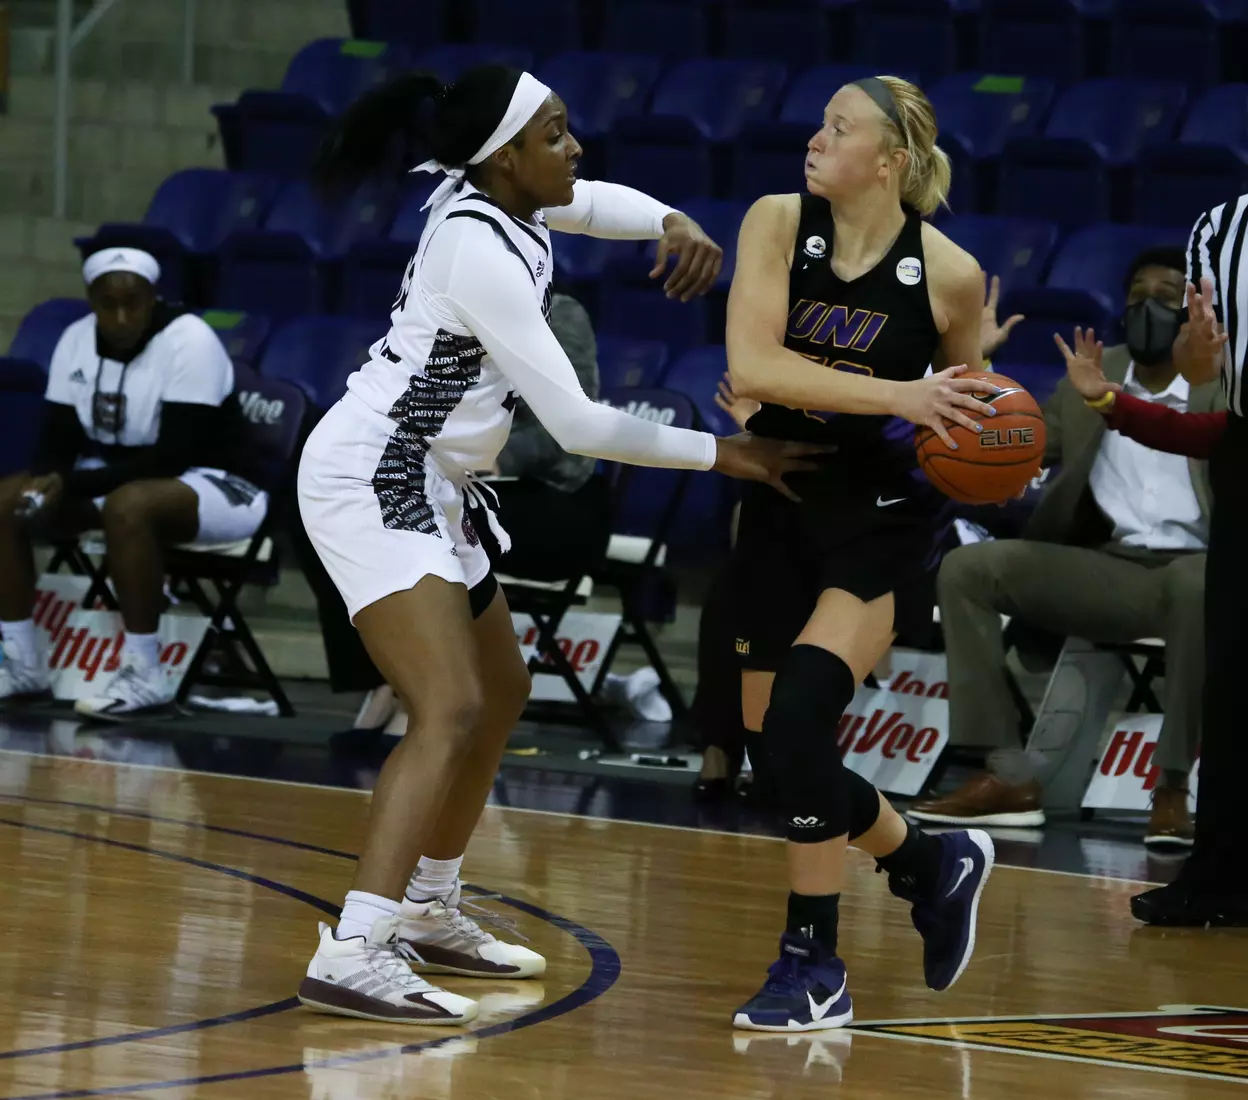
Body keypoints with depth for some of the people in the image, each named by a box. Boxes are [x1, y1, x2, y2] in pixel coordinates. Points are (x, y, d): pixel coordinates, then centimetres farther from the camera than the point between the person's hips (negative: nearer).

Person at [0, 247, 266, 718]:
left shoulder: (189, 340, -22)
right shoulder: (77, 340, -2)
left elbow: (174, 455, -26)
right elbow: (59, 439, 1)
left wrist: (73, 485, -30)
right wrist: (52, 483, -23)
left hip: (214, 486, -7)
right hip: (120, 480, 7)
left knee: (127, 506, -38)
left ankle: (145, 675, -30)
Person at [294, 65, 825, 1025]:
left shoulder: (491, 198, 2)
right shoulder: (483, 255, -23)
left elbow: (596, 202, 24)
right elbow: (576, 423, -23)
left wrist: (675, 225, 1)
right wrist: (722, 454, -15)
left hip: (426, 488, 11)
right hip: (370, 484, -11)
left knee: (502, 693, 22)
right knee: (452, 710, -24)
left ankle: (429, 913, 34)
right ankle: (351, 955, -34)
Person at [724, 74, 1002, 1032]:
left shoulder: (948, 274, -12)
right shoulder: (779, 224, -9)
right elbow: (750, 366, -22)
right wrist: (895, 396, -29)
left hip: (885, 521, -4)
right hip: (783, 505, 4)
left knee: (797, 718, -22)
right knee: (773, 748, 8)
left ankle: (815, 967, -9)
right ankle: (935, 865, 34)